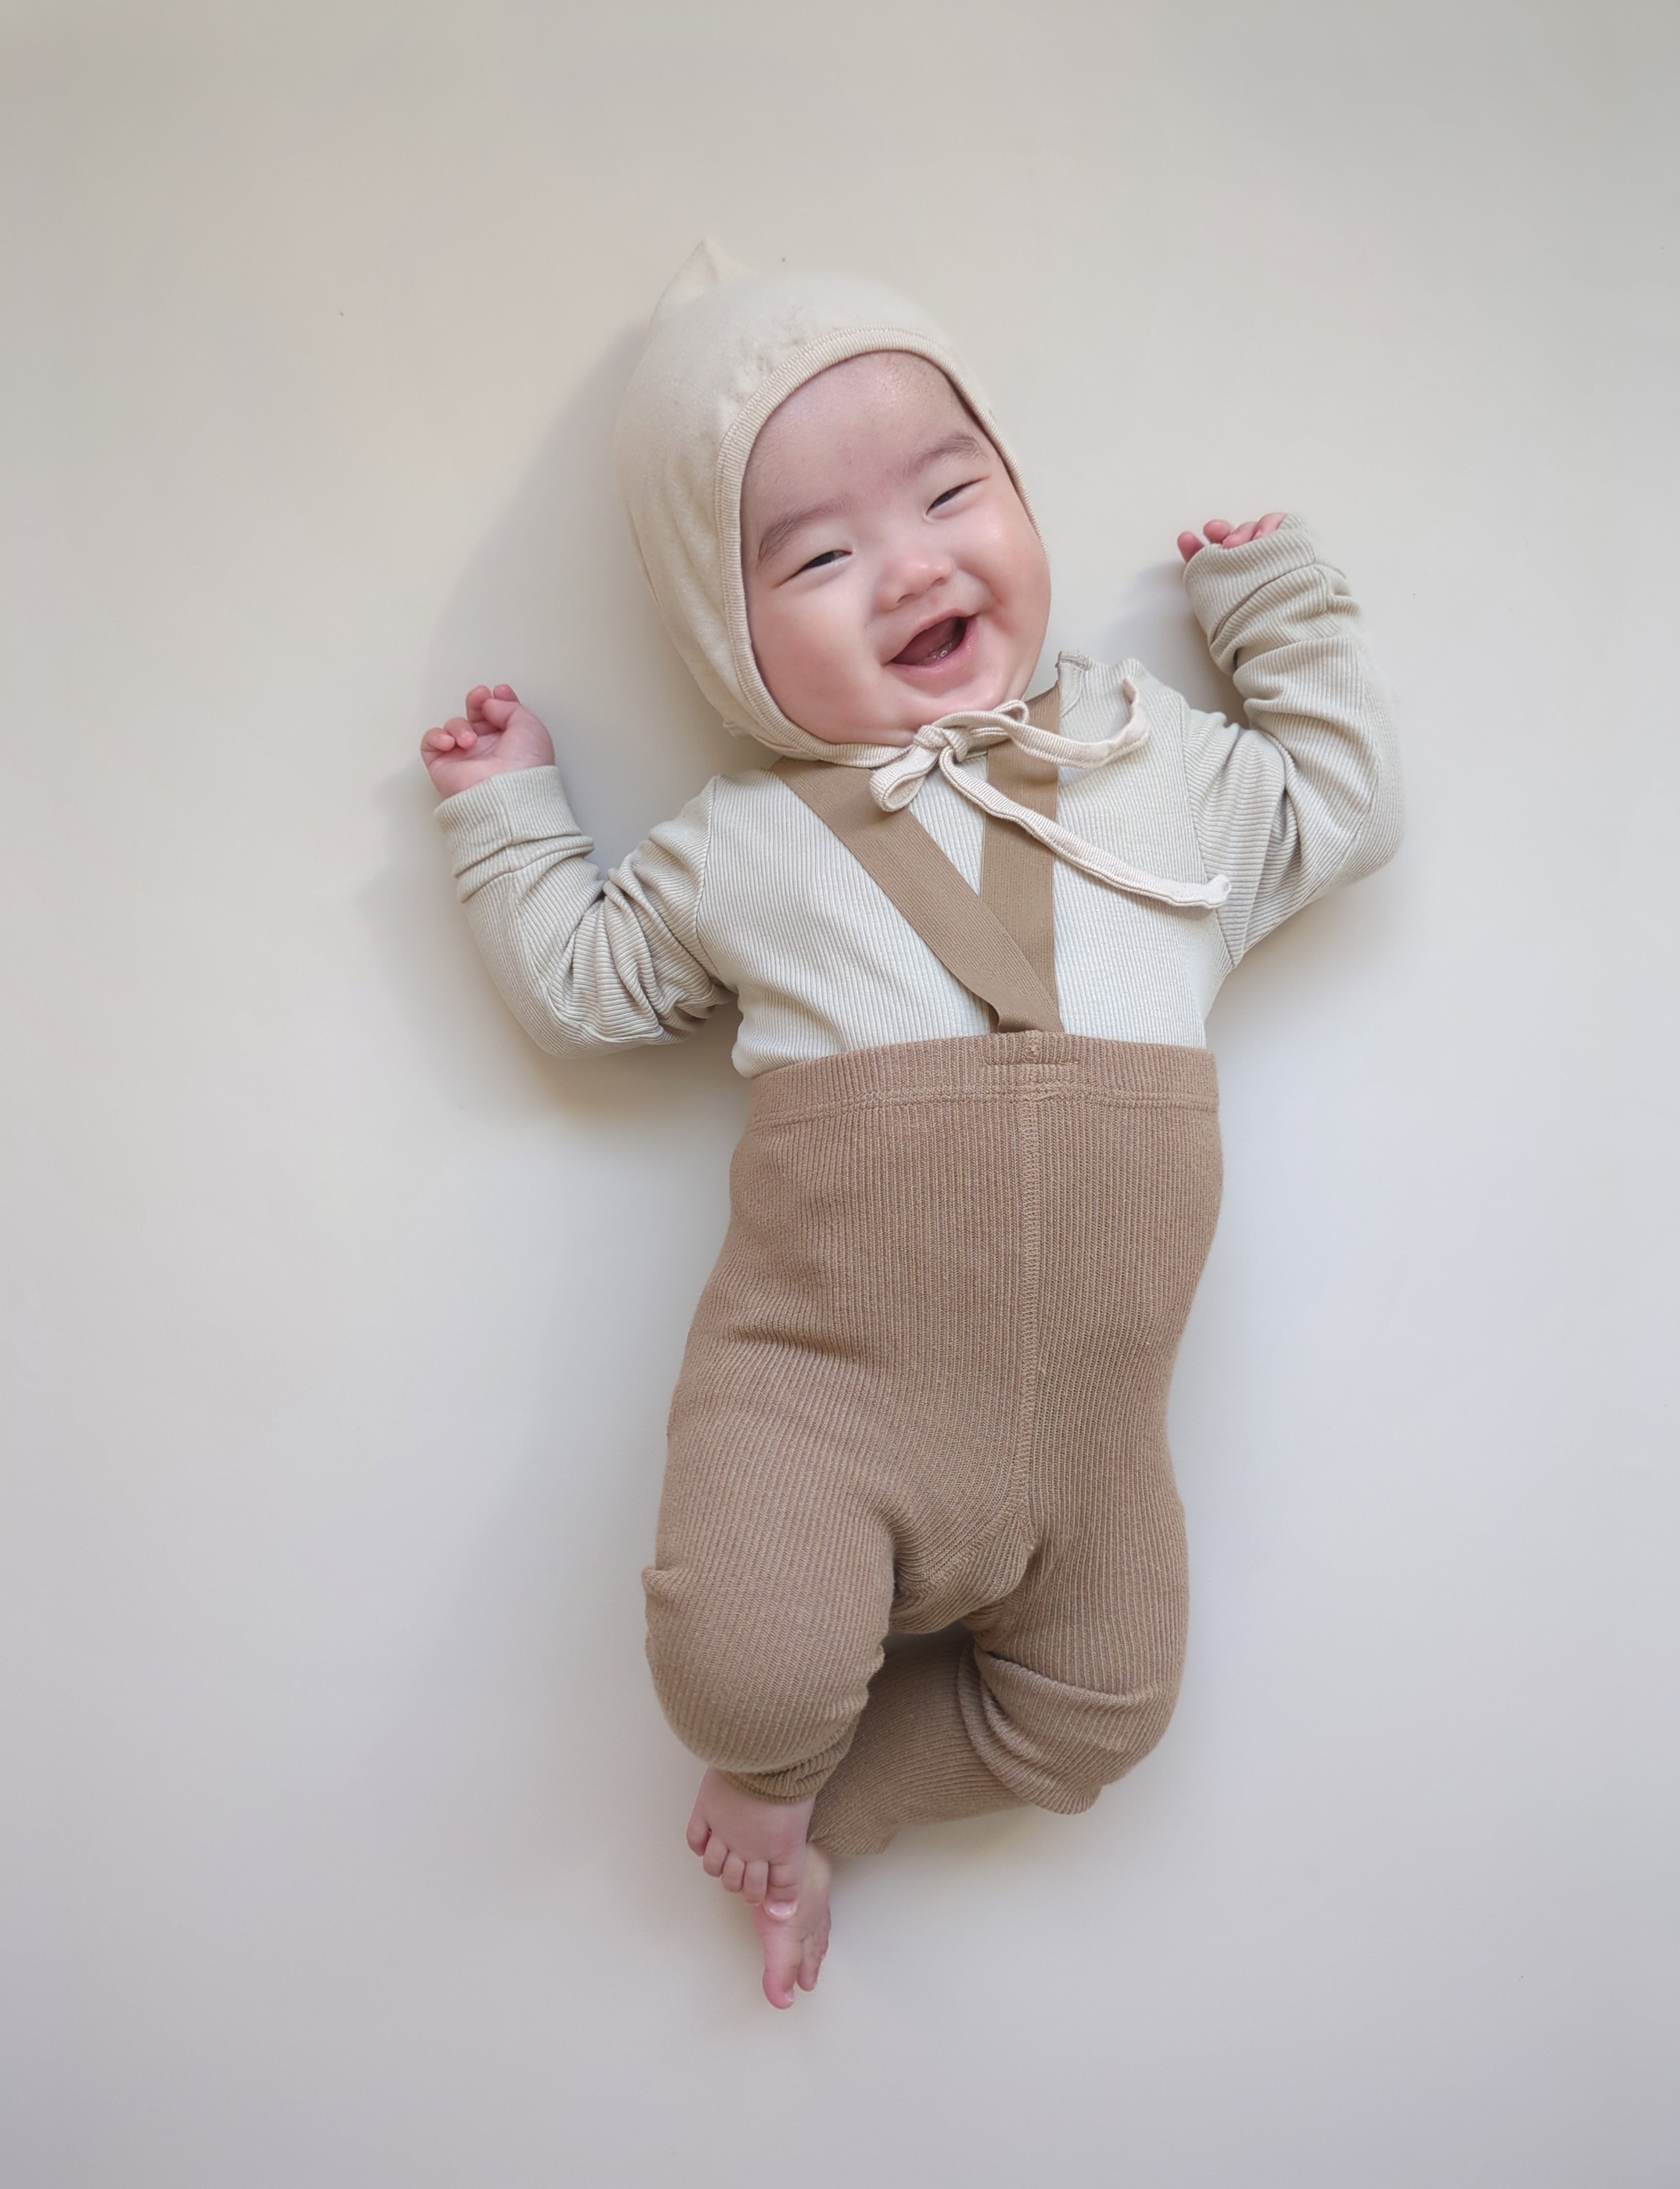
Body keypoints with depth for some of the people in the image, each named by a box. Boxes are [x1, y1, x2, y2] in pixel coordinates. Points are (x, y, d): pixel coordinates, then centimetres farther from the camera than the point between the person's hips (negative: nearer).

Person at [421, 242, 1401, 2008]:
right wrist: (506, 814, 12)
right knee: (745, 1673, -21)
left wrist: (1280, 605, 20)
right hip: (825, 1389, -3)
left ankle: (815, 1807, 33)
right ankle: (783, 1754, 17)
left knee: (1093, 1716, 14)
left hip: (1089, 1423, 4)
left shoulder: (1158, 761, 8)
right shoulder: (750, 849, 3)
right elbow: (585, 984, 14)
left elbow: (1349, 804, 20)